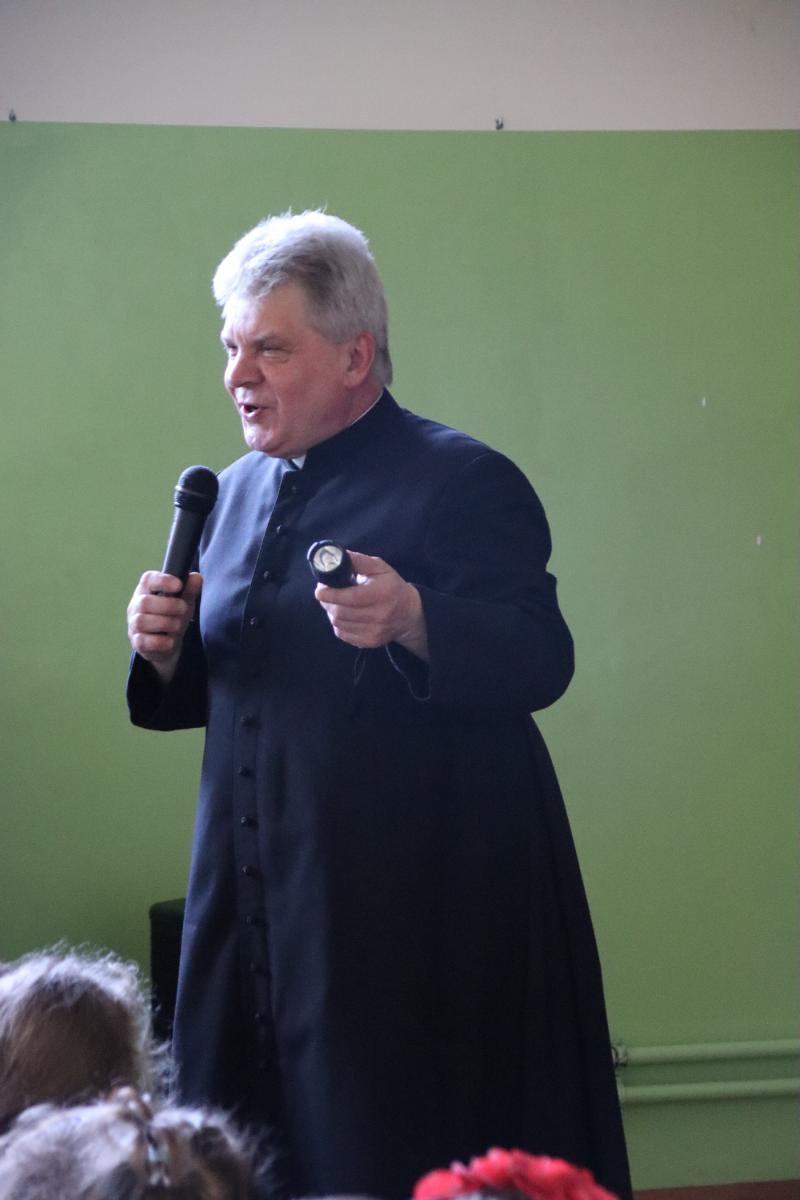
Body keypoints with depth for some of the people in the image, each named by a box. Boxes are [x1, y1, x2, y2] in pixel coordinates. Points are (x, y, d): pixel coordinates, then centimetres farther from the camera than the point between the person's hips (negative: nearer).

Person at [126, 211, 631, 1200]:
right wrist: (165, 653, -2)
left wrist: (412, 621, -32)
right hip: (258, 890, 7)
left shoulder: (465, 482, -8)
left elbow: (541, 664, -16)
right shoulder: (239, 491, 13)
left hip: (419, 909, -6)